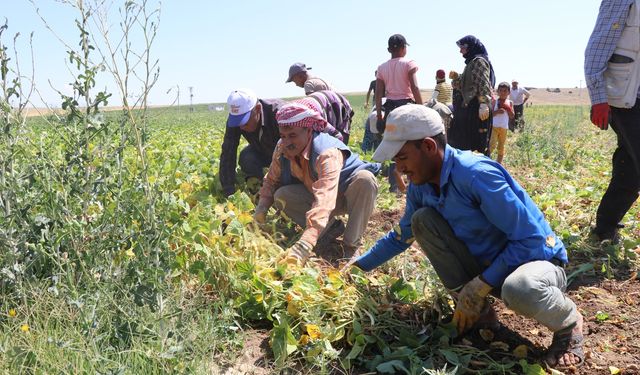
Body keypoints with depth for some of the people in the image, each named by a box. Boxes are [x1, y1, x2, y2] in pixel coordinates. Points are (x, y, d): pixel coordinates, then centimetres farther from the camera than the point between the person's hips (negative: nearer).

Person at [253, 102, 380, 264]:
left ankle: (350, 245, -24)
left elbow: (324, 202, -51)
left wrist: (302, 247, -62)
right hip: (314, 194, 5)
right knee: (281, 196, -21)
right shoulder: (282, 149, -18)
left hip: (348, 195, -5)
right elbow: (272, 181, -2)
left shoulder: (328, 153, -39)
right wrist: (261, 209, -22)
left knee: (365, 179, -38)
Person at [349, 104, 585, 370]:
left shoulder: (476, 175, -29)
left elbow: (531, 240, -25)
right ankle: (476, 310, 1)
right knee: (422, 220, -10)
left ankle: (568, 325, -3)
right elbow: (402, 236, 14)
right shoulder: (420, 185, -5)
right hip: (486, 263, 7)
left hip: (536, 257, -6)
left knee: (520, 288, -42)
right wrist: (360, 265, 14)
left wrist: (480, 285, -24)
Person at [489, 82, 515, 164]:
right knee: (492, 145, -18)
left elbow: (512, 116, 1)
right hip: (494, 126, -4)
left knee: (501, 147, 11)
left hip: (504, 128, 4)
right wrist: (497, 111, -24)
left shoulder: (509, 103, 6)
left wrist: (508, 108, -11)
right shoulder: (494, 101, -2)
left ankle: (498, 163, 20)